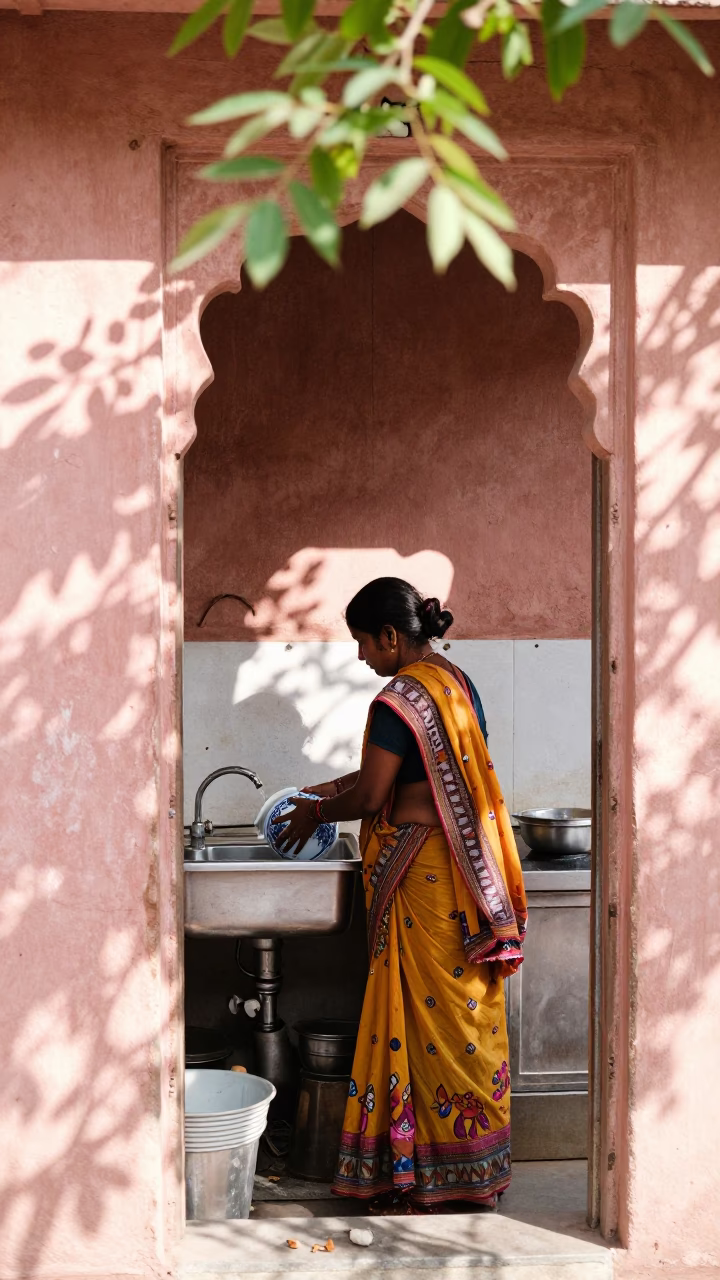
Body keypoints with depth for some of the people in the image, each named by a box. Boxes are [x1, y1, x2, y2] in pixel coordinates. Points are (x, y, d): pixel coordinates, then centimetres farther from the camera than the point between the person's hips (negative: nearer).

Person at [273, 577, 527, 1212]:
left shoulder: (399, 699, -17)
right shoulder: (457, 683, 10)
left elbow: (370, 795, -15)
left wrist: (315, 813, 3)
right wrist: (327, 791, 20)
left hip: (420, 870, -9)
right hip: (467, 868, 9)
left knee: (428, 1015, -1)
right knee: (465, 1011, 14)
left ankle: (423, 1179, 8)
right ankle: (475, 1162, 23)